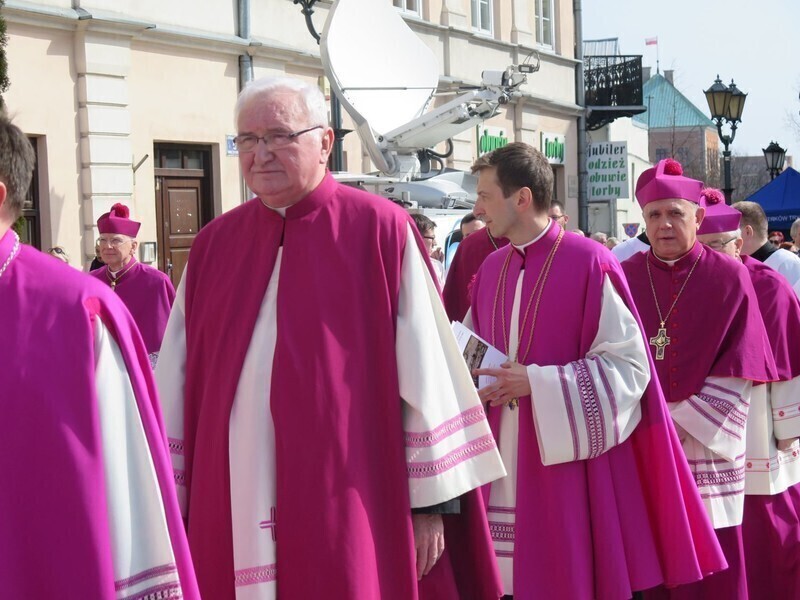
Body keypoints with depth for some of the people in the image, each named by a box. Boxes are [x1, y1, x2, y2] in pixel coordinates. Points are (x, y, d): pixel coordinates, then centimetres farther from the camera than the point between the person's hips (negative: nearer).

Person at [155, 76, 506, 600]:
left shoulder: (380, 231, -4)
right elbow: (177, 382, 9)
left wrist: (432, 502, -5)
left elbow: (426, 371, -4)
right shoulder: (214, 245, 8)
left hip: (346, 507, -3)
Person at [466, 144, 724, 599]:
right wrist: (469, 374, -5)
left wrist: (535, 384, -19)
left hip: (569, 462, -6)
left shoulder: (590, 263, -11)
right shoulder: (492, 269, 9)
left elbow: (628, 363, -13)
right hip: (503, 460, 6)